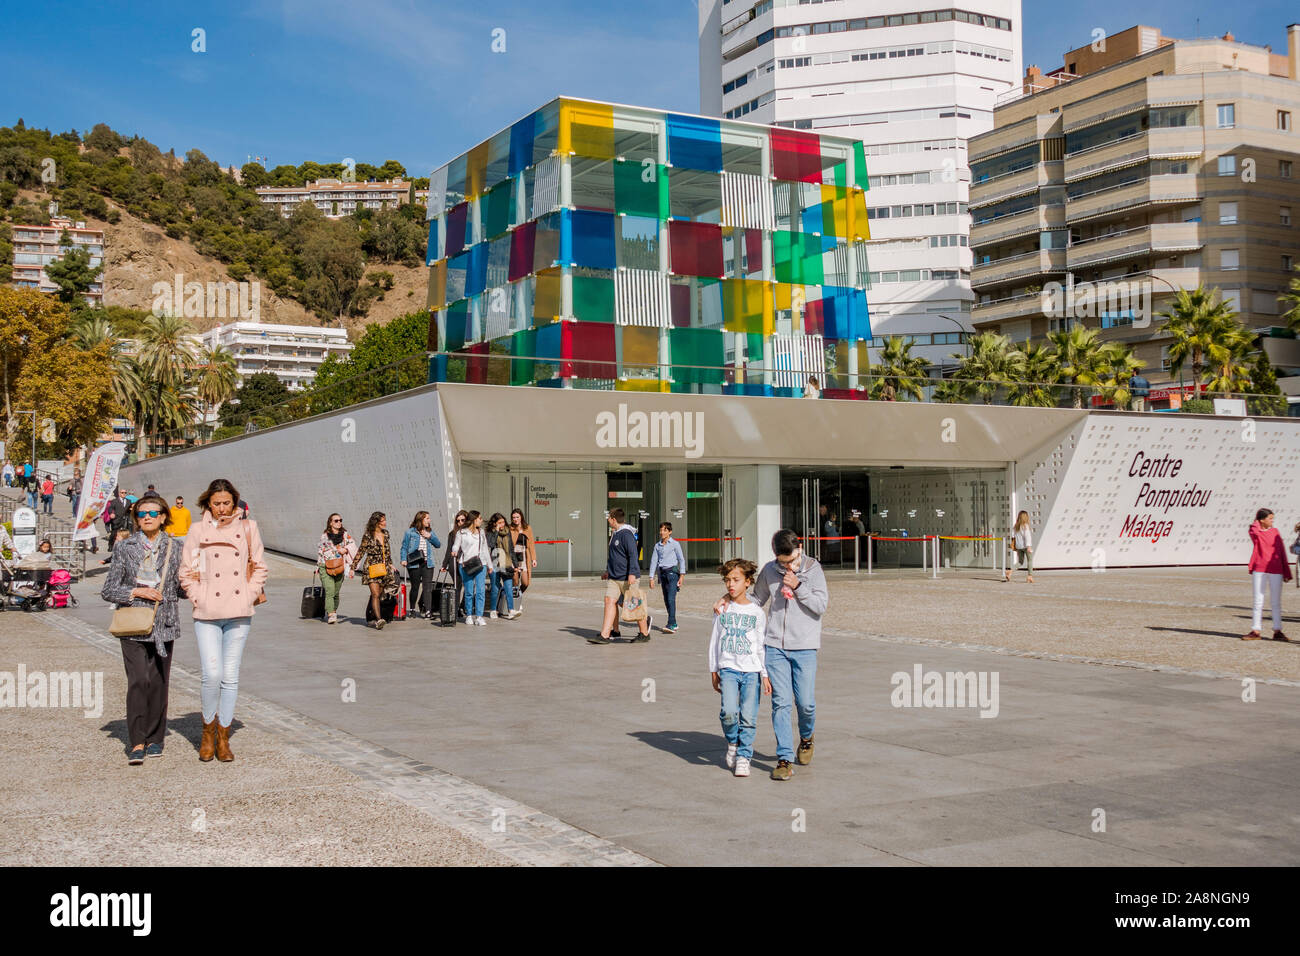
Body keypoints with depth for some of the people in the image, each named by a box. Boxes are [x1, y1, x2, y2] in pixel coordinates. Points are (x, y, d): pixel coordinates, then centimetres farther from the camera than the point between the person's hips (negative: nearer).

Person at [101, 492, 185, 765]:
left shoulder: (175, 548, 9)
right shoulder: (124, 548, 6)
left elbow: (182, 589, 15)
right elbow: (108, 591, 5)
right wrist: (137, 592, -10)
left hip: (164, 624, 1)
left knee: (158, 682, 3)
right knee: (138, 680, -12)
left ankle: (155, 738, 17)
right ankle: (136, 743, -7)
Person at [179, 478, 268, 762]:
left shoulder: (247, 528, 7)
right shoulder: (198, 530, 4)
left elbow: (259, 567, 13)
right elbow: (186, 572, 8)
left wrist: (249, 597, 3)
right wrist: (199, 599, -3)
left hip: (238, 613, 1)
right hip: (207, 615, -1)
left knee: (230, 677, 3)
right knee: (211, 675, -10)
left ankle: (223, 738, 14)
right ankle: (208, 731, 13)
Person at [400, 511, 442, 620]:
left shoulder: (429, 532, 13)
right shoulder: (410, 532, 1)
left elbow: (438, 545, 12)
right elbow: (404, 547, 1)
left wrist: (430, 537, -2)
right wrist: (404, 559, -11)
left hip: (427, 563, 3)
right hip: (414, 564, -3)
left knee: (428, 587, -8)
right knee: (415, 587, 5)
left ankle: (426, 610, -6)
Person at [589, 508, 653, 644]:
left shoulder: (626, 534, -15)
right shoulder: (614, 534, 15)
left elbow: (633, 555, -21)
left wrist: (632, 574, -26)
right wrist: (608, 570, 28)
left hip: (626, 578, -9)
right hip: (614, 577, 9)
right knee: (609, 601, -3)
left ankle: (644, 634, 17)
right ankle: (604, 635, -7)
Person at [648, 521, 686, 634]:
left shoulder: (675, 544, 0)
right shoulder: (657, 545, 11)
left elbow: (681, 559, -1)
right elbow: (654, 561, 11)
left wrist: (682, 575, -8)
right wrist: (651, 578, 6)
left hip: (672, 571, -5)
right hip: (662, 573, 5)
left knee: (671, 598, -15)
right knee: (666, 600, 7)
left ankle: (671, 625, -22)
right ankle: (673, 624, 16)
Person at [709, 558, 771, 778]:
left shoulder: (757, 612, 4)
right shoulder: (722, 609, 7)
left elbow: (762, 646, 6)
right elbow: (714, 640, 13)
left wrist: (765, 674, 2)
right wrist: (714, 670, 12)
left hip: (752, 670, 0)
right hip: (728, 668, 0)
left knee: (748, 717, -4)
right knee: (729, 712, -17)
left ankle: (743, 757, 10)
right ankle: (732, 743, 10)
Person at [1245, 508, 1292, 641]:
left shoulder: (1275, 532, 9)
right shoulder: (1254, 531, 2)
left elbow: (1282, 552, 11)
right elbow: (1255, 531, -24)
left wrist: (1286, 572, 9)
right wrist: (1256, 521, -2)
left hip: (1276, 571, 2)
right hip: (1259, 570, -2)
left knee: (1276, 602, 5)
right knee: (1258, 601, 3)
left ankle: (1277, 632, 11)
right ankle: (1255, 631, 8)